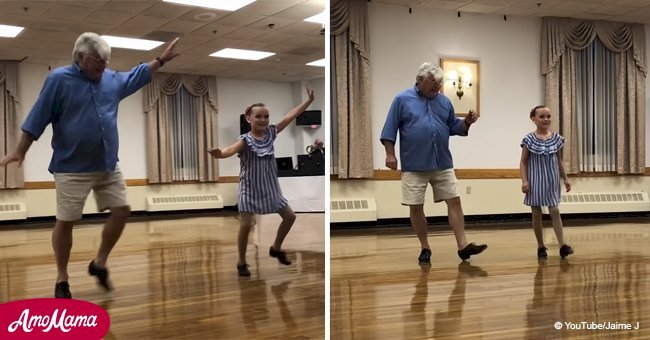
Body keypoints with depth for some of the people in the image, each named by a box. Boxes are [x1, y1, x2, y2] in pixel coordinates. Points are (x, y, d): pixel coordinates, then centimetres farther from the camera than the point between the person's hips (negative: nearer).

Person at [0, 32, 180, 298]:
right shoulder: (59, 79, -9)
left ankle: (99, 264, 22)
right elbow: (37, 118, -8)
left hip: (108, 166, 6)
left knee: (121, 211, 5)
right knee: (65, 222, 0)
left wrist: (161, 60, 28)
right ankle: (61, 279, 14)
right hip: (72, 169, -6)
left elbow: (138, 75, 29)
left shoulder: (112, 80, 9)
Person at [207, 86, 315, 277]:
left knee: (289, 216, 13)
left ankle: (276, 249, 35)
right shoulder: (245, 140, -19)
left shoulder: (271, 133, -2)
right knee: (245, 225, -8)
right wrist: (220, 154, -62)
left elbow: (290, 116, 1)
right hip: (250, 189, -6)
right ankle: (242, 263, 12)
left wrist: (309, 101, 4)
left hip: (269, 188, 6)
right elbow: (232, 149, -39)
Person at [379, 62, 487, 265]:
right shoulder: (402, 100, -2)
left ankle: (463, 246, 2)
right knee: (416, 207, 2)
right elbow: (390, 130, -2)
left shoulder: (444, 101, 9)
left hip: (443, 164, 3)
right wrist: (390, 154, -9)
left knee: (454, 201, -2)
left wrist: (467, 122, -6)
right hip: (414, 166, -3)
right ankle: (425, 248, 16)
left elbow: (454, 128, 13)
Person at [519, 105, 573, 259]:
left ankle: (562, 245, -5)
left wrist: (565, 179, 10)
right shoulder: (529, 139, -8)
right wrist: (524, 181, -13)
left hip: (552, 180, 2)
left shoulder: (557, 138, 2)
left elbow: (559, 161, 11)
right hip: (536, 181, -2)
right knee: (537, 214, 5)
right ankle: (541, 247, 15)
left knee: (555, 211, -4)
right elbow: (523, 162, -5)